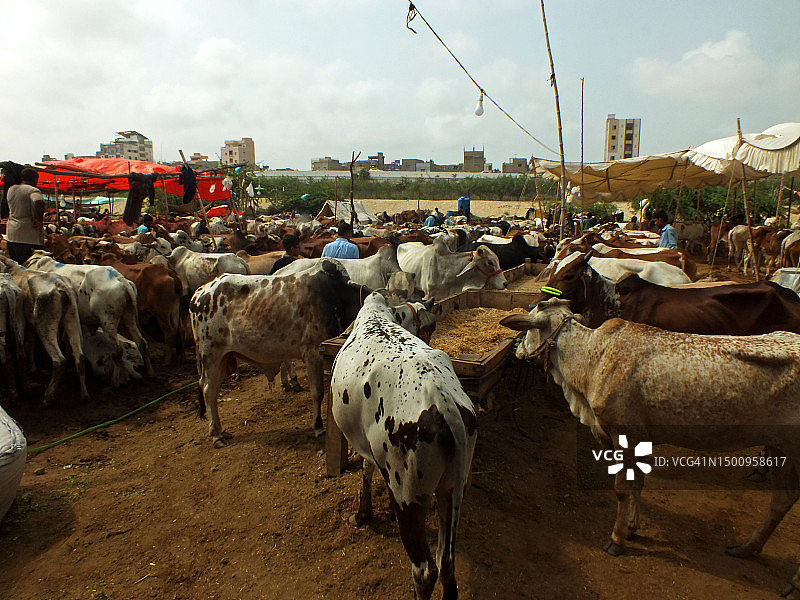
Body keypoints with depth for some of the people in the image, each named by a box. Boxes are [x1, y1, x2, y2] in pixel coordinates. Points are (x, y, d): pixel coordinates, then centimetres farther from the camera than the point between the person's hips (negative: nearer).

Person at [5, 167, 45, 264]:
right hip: (29, 235, -7)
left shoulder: (11, 189, 12)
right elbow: (39, 202, -30)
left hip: (11, 234, 7)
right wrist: (39, 220, -21)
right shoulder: (33, 190, -11)